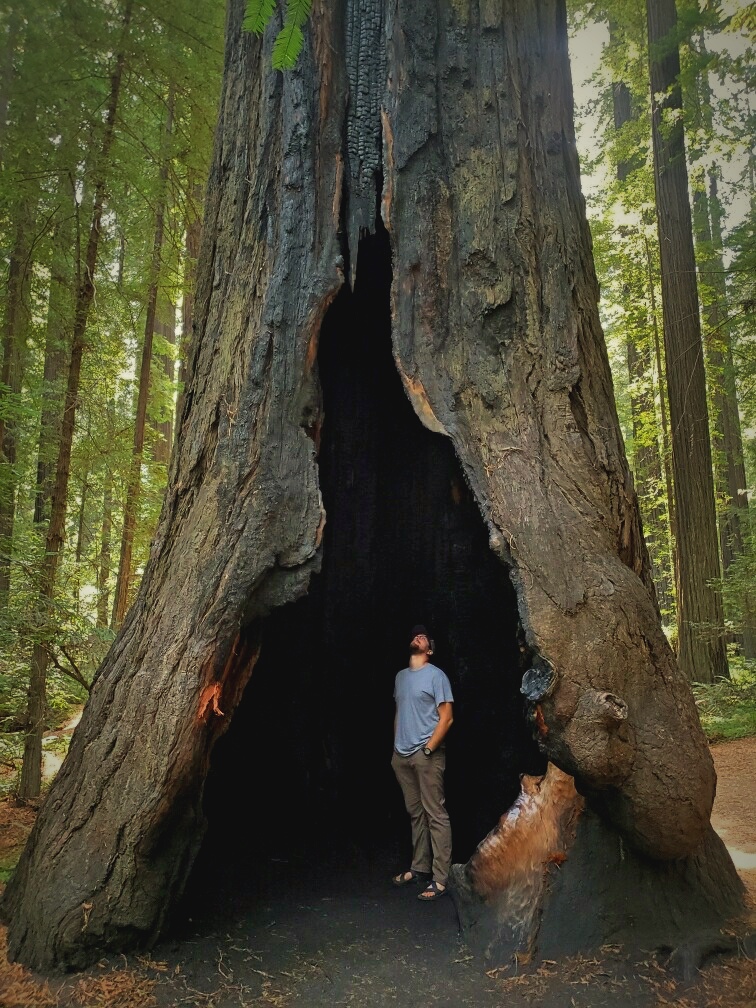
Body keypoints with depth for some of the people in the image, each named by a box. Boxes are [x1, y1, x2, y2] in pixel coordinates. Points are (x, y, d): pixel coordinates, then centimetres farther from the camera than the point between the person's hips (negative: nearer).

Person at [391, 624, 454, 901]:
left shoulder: (436, 675, -5)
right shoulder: (400, 676, 14)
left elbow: (446, 718, -9)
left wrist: (428, 749, -13)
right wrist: (396, 747, 14)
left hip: (427, 755, -6)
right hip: (402, 756, 6)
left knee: (435, 815, -4)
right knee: (415, 813, 13)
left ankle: (439, 879, -1)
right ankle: (419, 868, 23)